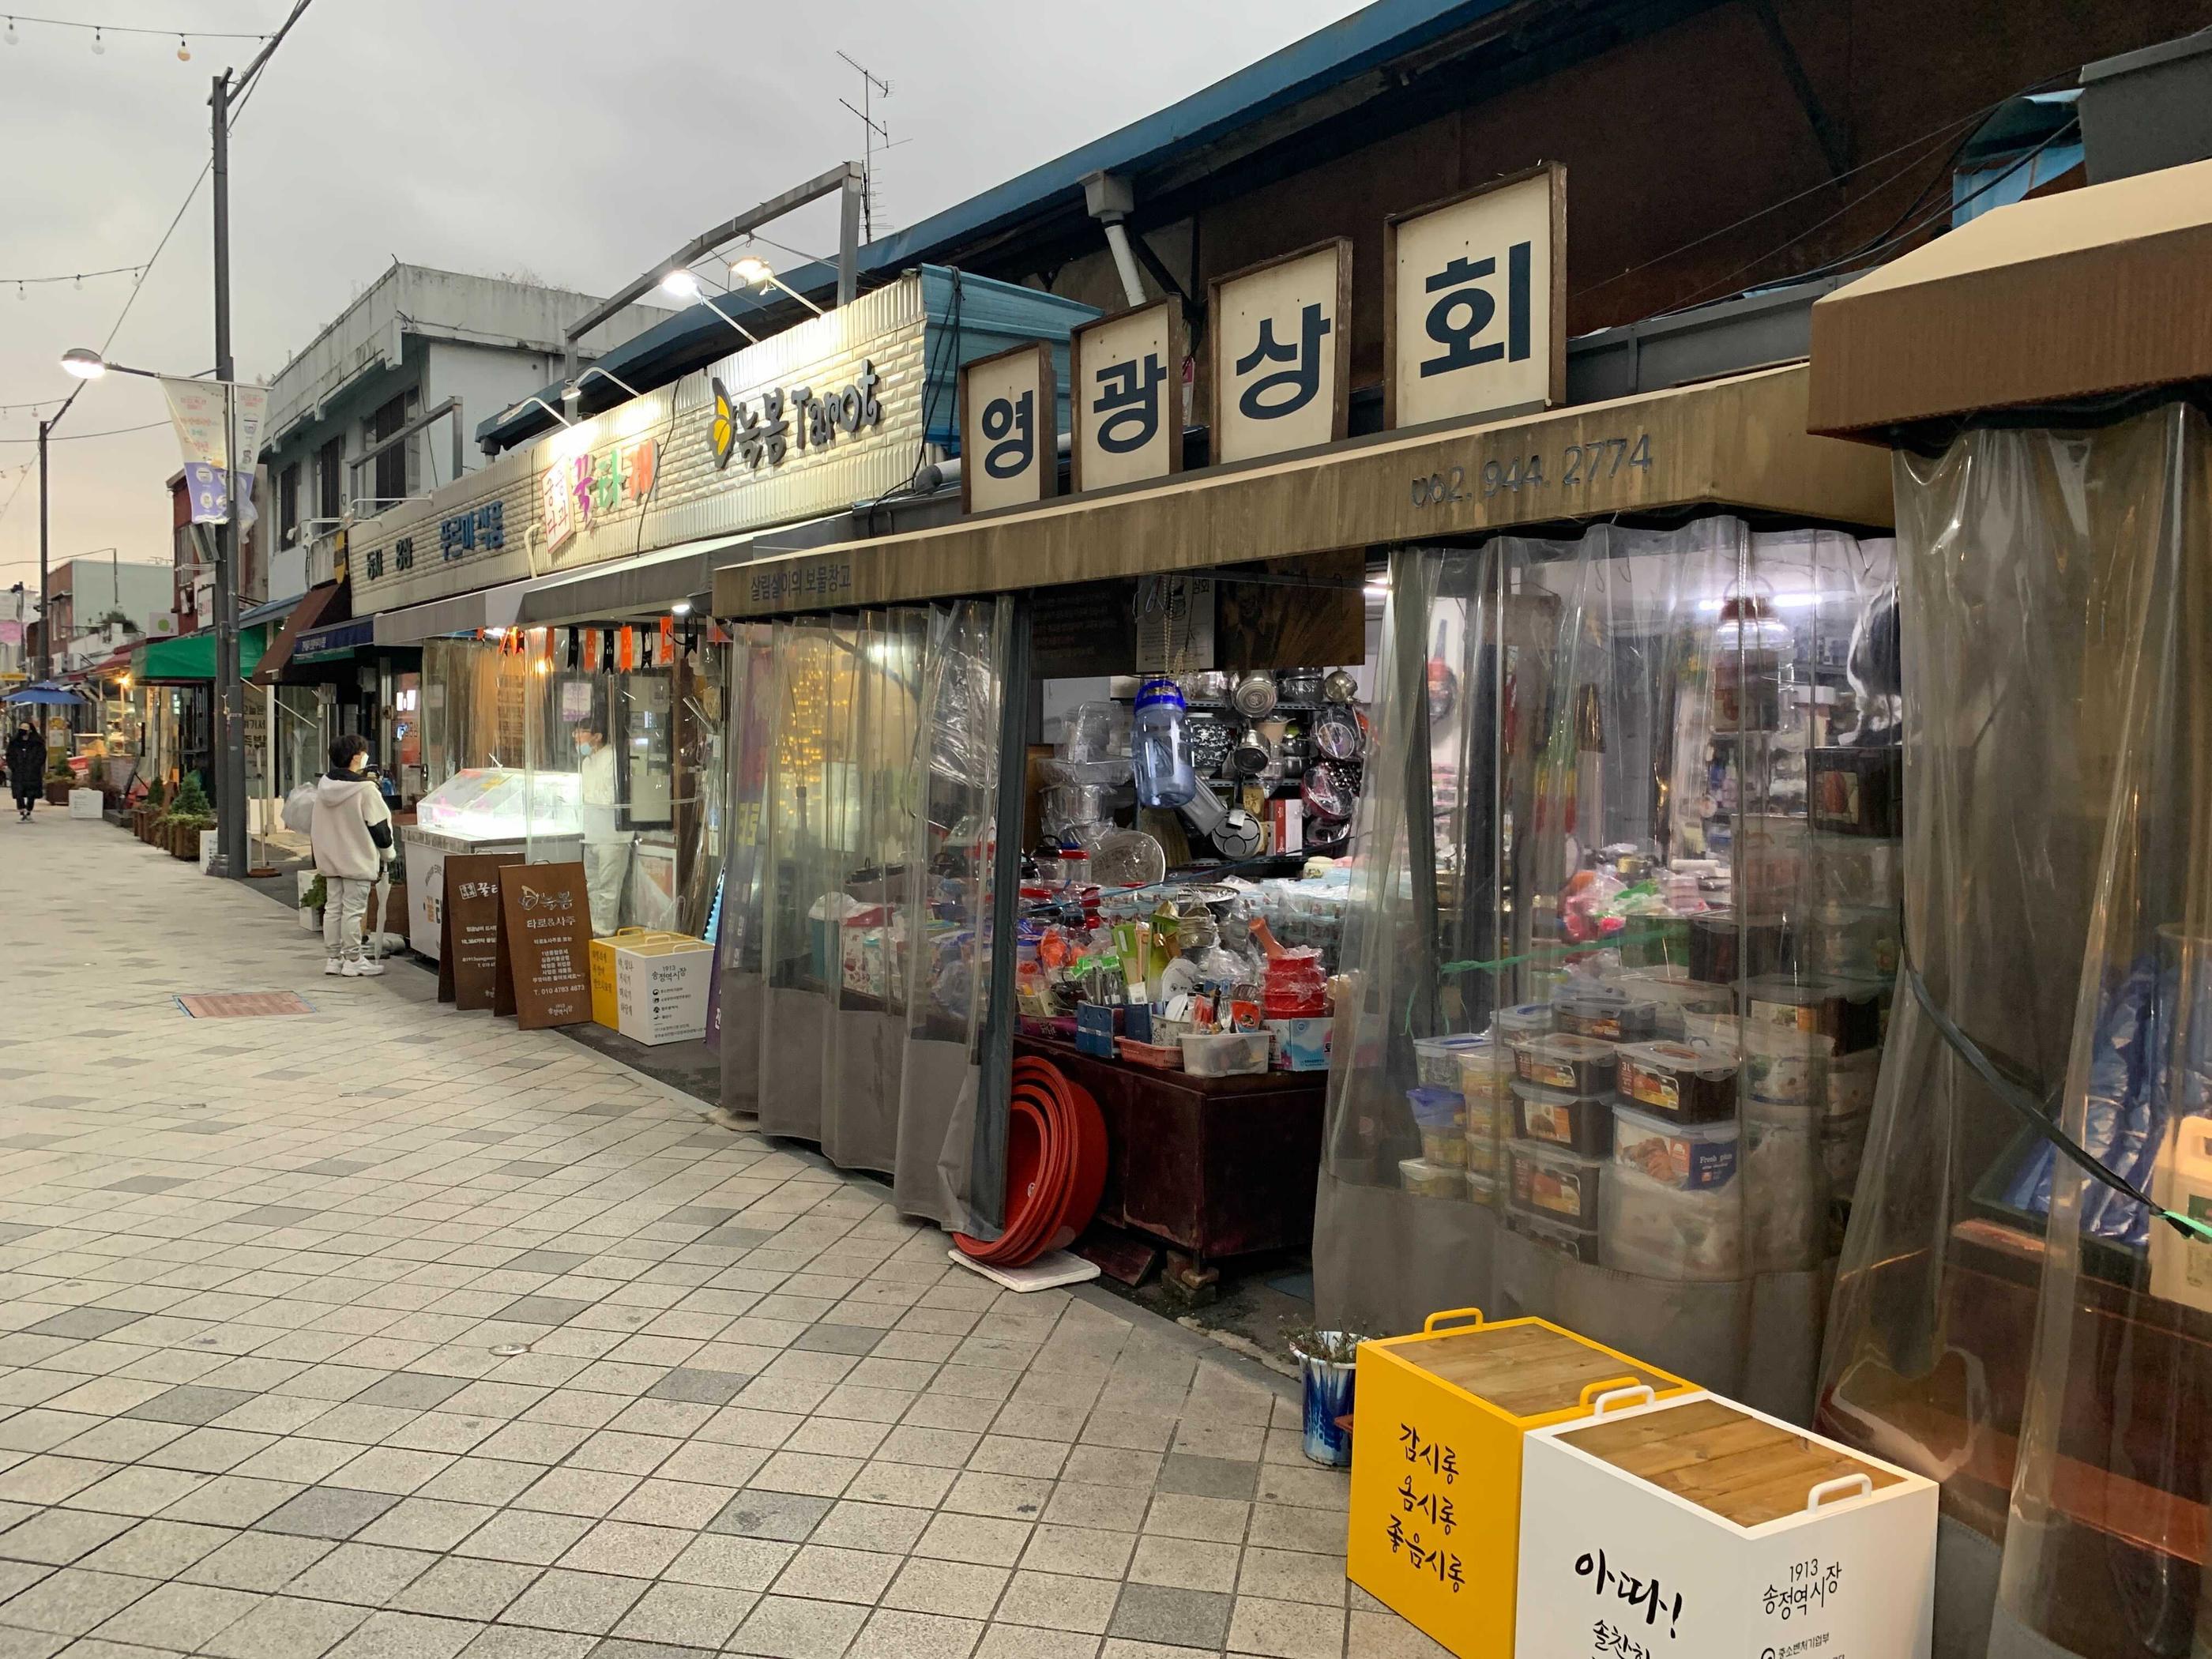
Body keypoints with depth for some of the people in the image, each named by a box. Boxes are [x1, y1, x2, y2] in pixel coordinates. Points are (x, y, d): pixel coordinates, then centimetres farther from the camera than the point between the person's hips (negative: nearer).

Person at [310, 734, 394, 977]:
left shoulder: (324, 785, 4)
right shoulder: (365, 789, -18)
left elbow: (317, 825, 13)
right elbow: (379, 825, -13)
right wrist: (387, 851, 1)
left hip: (329, 859, 7)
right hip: (358, 860, -7)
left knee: (332, 907, 13)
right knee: (353, 910, -2)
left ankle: (332, 958, 19)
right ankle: (353, 960, 3)